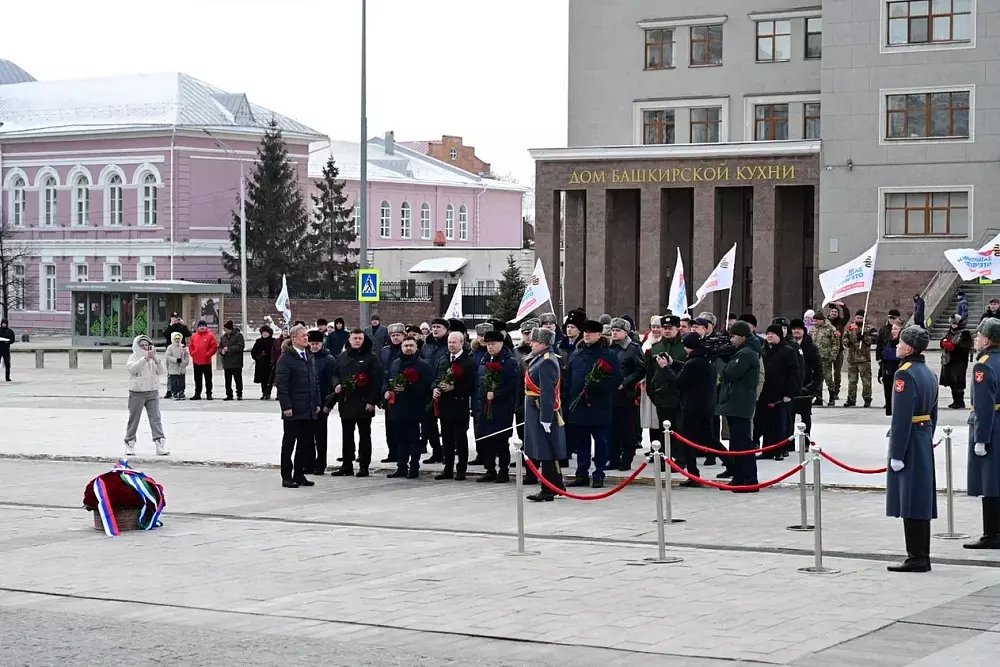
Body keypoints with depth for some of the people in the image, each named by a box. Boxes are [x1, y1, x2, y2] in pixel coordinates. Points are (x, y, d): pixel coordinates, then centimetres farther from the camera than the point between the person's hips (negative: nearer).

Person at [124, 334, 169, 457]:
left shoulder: (152, 358, 11)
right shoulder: (133, 357, 0)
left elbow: (160, 371, 1)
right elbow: (132, 368, -20)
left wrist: (156, 359, -16)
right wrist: (145, 358, -28)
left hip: (153, 392, 3)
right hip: (137, 393, -3)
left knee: (156, 418, -6)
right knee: (134, 419, 5)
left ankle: (160, 446, -11)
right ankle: (129, 444, 17)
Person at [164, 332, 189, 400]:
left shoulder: (183, 347, 7)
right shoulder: (170, 347, -2)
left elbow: (187, 356, 11)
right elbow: (168, 356, -9)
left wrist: (185, 362, -3)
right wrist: (176, 360, -19)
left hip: (182, 368, 3)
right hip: (173, 368, -3)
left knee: (181, 382, 6)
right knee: (174, 382, -3)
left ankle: (181, 394, 13)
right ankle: (174, 394, 2)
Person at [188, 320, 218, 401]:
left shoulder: (210, 335, -3)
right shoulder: (194, 336, 10)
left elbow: (214, 347, -8)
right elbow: (190, 346, 16)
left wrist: (208, 354, -13)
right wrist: (192, 353, 1)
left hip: (206, 361, -4)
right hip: (196, 361, 4)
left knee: (208, 379, 1)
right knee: (197, 379, 11)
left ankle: (209, 394, 7)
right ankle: (197, 394, 17)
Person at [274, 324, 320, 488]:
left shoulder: (309, 357, 14)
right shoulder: (286, 358, -10)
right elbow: (281, 384, -14)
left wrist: (316, 403, 12)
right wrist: (286, 406, -18)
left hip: (309, 410, 7)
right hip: (293, 410, -7)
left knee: (305, 443, 9)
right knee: (289, 443, 1)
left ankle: (299, 475, 17)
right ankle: (287, 477, 7)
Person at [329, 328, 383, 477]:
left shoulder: (371, 357, -4)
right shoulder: (342, 357, 12)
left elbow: (377, 380, -9)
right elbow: (335, 374, 18)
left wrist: (372, 401, -15)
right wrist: (336, 384, -5)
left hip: (363, 403, -5)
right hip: (346, 402, 5)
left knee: (364, 435, 3)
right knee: (346, 436, 9)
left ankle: (364, 466, 7)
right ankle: (346, 466, 15)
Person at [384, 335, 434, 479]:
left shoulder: (423, 365, -4)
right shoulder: (395, 364, 16)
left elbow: (426, 386, -14)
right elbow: (386, 380, 23)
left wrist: (407, 389, -20)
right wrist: (386, 391, 2)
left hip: (413, 409, -6)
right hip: (397, 408, 6)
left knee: (414, 439, -1)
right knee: (400, 439, 11)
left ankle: (414, 468, 3)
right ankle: (401, 467, 17)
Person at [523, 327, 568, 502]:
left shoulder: (546, 362, -19)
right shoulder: (541, 359, 14)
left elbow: (547, 393, -24)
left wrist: (545, 419, -25)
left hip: (542, 411, -10)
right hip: (537, 410, 10)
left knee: (546, 453, -4)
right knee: (546, 452, 16)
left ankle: (548, 490, 0)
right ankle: (556, 486, 24)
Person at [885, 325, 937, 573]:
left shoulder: (905, 374, -16)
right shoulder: (929, 374, 12)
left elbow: (901, 417, -19)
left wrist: (896, 454, -18)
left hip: (908, 440, -9)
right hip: (925, 440, 9)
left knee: (909, 503, -6)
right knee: (922, 500, 12)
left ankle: (916, 558, -4)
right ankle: (922, 557, 16)